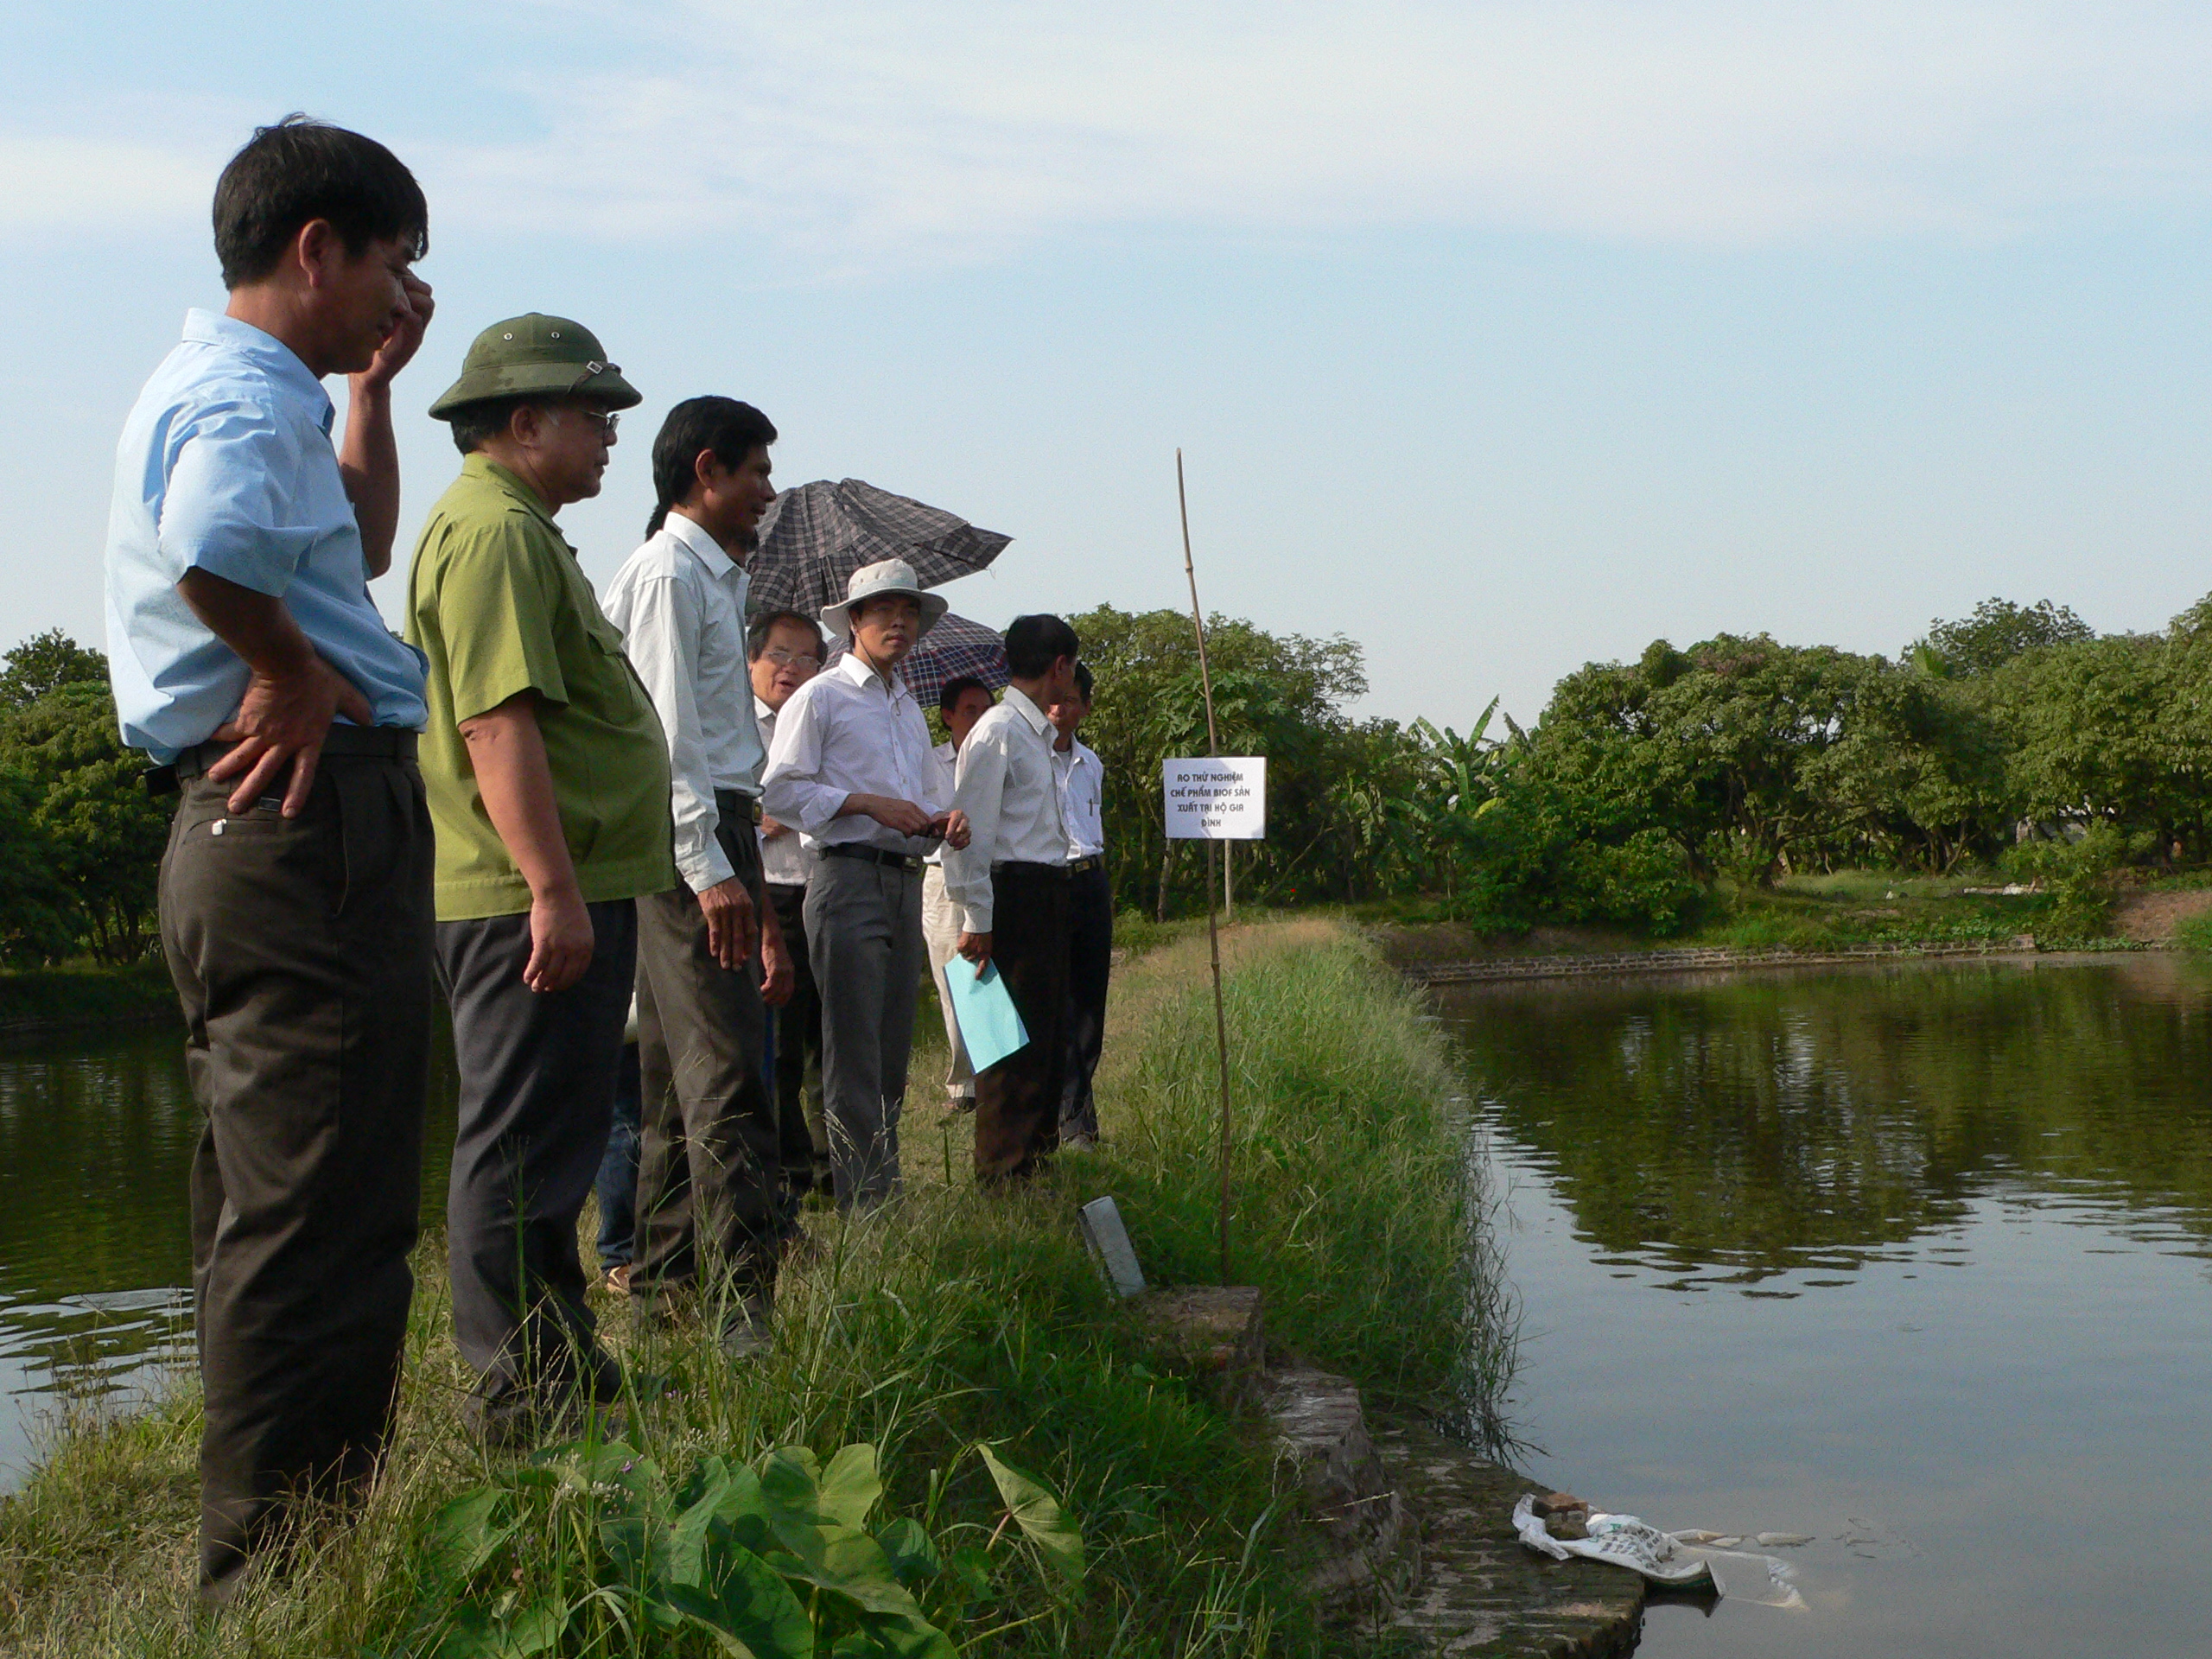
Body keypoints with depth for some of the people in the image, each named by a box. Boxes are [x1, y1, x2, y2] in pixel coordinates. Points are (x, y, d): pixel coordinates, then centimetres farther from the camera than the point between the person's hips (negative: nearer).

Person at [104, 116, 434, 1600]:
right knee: (318, 1232, -8)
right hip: (313, 823, -12)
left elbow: (361, 550, 36)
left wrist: (374, 383, 28)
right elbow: (214, 549, -36)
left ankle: (278, 1554, 28)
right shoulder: (247, 396, -13)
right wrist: (295, 675, -19)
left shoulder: (235, 389, 21)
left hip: (271, 826, 12)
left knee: (272, 1222, 17)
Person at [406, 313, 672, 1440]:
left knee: (545, 1147, 16)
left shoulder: (516, 530, 21)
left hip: (559, 894, 11)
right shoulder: (495, 532, -14)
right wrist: (553, 888, -27)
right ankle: (521, 1391, 1)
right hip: (535, 903, -11)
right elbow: (498, 722, -24)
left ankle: (561, 1373, 26)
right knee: (522, 1151, -5)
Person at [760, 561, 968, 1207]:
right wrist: (868, 803, -15)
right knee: (854, 1051, -10)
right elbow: (779, 791, -8)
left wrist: (945, 818, 7)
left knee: (893, 1050, 9)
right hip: (849, 880, -8)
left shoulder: (910, 708, 24)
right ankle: (866, 1202, -11)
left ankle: (886, 1194, 14)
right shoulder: (820, 697, 1)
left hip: (906, 881, 8)